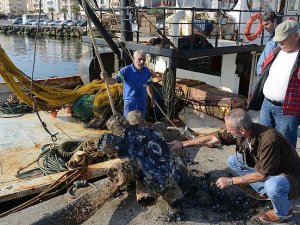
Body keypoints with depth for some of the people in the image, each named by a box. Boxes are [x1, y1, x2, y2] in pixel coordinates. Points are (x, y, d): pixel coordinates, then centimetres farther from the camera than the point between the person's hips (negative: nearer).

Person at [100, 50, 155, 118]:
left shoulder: (147, 71, -3)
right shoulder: (126, 70, -18)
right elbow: (114, 80, -29)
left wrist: (152, 97, 15)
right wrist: (106, 78, -51)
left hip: (143, 102, 4)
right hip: (130, 101, -4)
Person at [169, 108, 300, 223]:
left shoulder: (269, 140, -38)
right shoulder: (241, 132, -16)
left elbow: (262, 175, -31)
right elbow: (213, 138, -7)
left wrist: (230, 181, -25)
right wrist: (183, 144, -6)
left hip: (288, 175, -7)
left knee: (272, 185, -38)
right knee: (233, 161, 0)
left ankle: (284, 212, -2)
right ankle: (265, 192, 13)